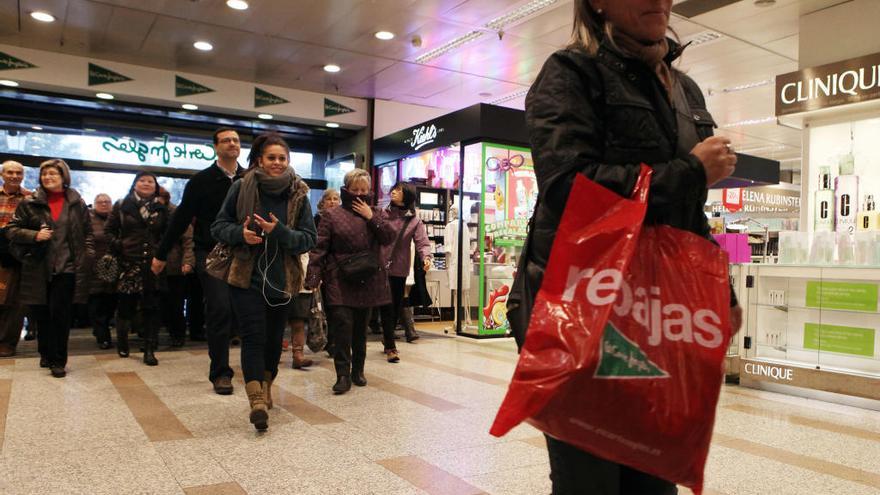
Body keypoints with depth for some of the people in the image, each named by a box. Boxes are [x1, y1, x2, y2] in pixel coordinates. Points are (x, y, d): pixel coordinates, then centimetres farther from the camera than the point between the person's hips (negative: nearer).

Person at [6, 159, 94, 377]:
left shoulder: (77, 203, 6)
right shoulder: (29, 203, 4)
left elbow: (87, 232, 11)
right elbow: (12, 229, 5)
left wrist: (87, 257, -1)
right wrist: (35, 235, -12)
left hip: (67, 267, -1)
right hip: (38, 267, 1)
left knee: (60, 314, -6)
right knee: (41, 314, 8)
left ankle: (59, 361, 4)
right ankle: (46, 354, 29)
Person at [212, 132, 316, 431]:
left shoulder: (298, 195, -1)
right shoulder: (241, 188, -3)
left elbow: (309, 238, -4)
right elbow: (219, 226, 3)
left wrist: (279, 232, -22)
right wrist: (241, 233, -18)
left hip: (282, 279, 2)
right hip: (247, 276, -2)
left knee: (274, 337, 14)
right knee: (253, 336, -10)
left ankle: (265, 387, 38)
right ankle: (257, 400, -13)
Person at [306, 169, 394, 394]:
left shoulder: (376, 214, 13)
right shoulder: (331, 215, 3)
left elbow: (389, 237, -1)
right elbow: (319, 248, -3)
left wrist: (371, 217, -9)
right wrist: (313, 277, -12)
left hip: (368, 281, 3)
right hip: (340, 282, -3)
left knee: (361, 328, 11)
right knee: (342, 325, -12)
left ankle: (358, 370, 24)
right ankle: (343, 374, -4)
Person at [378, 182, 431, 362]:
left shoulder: (414, 221, 1)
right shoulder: (382, 214, 1)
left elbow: (422, 242, -8)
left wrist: (426, 257, -25)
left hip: (400, 269, 2)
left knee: (396, 306, 14)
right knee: (387, 307, -3)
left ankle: (387, 338, 38)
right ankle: (390, 347, 5)